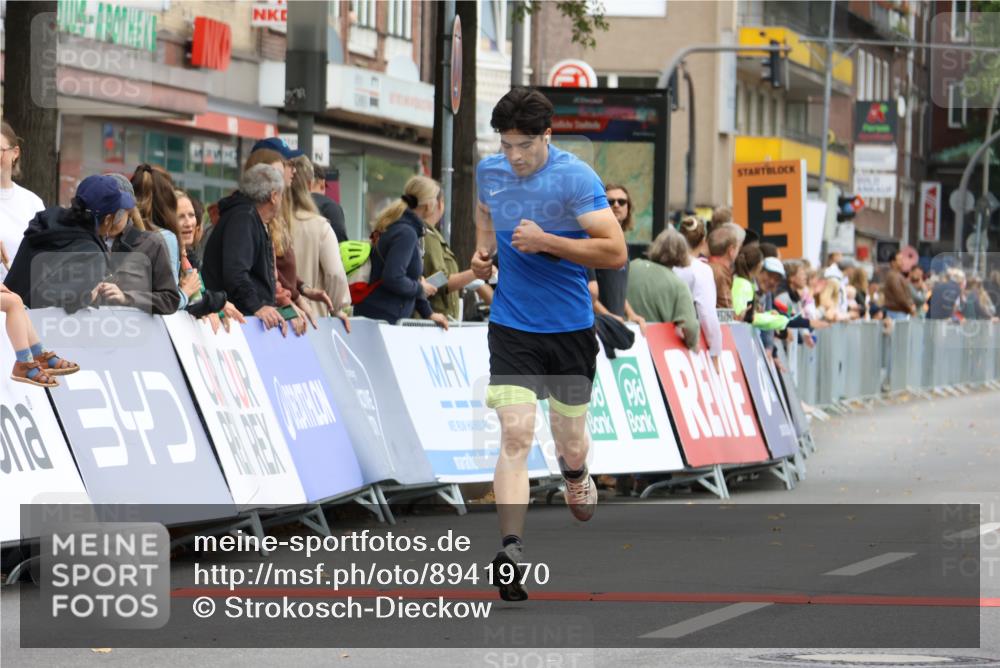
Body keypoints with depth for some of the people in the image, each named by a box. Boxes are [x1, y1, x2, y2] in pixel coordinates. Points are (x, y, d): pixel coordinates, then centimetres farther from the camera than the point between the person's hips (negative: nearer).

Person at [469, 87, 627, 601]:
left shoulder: (576, 178, -16)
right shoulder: (489, 171, 0)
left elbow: (615, 252, -19)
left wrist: (546, 241, -25)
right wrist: (483, 249, 6)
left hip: (570, 327, -2)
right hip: (512, 325, 2)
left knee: (570, 438, 13)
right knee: (515, 434, -16)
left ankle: (575, 475, 52)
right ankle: (510, 550, -24)